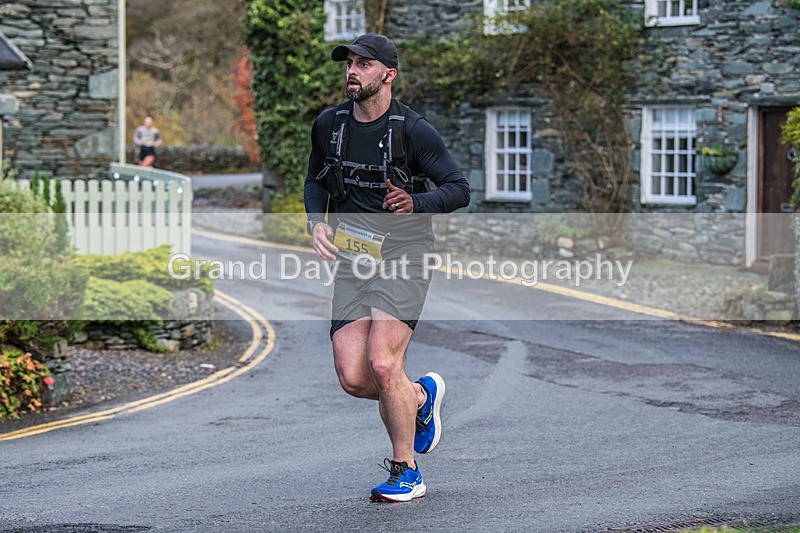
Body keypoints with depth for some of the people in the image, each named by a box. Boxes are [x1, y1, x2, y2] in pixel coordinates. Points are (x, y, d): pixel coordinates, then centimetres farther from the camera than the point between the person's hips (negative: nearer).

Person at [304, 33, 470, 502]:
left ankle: (406, 473, 2)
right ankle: (421, 394, 29)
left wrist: (416, 203, -24)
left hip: (404, 255, -5)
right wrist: (317, 221, 2)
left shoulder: (413, 130, -9)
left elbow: (460, 189, -5)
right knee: (353, 379, -4)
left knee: (382, 364, -17)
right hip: (353, 258, 5)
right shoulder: (329, 124, 5)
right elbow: (316, 180, 21)